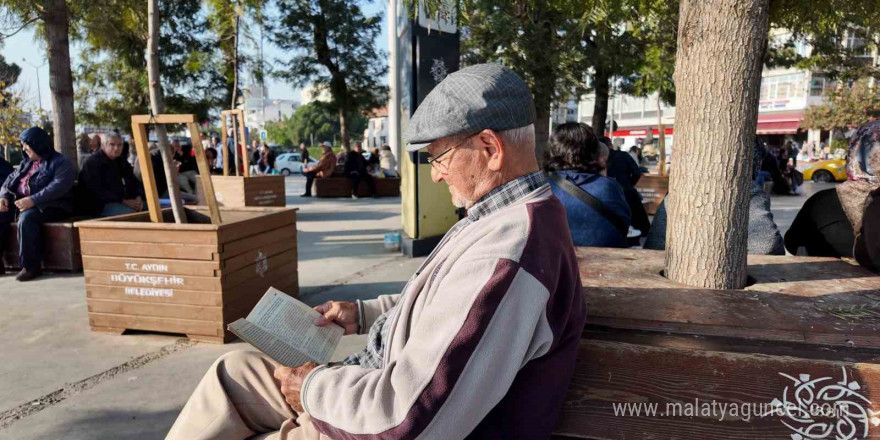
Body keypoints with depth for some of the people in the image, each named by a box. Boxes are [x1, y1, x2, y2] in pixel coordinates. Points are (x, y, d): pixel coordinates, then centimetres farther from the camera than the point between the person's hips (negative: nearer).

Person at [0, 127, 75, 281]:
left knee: (26, 218, -35)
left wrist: (33, 200, -29)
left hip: (49, 206, -8)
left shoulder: (61, 163, -6)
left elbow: (58, 186, -20)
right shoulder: (27, 163, 22)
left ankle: (31, 266, -27)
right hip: (21, 202, 9)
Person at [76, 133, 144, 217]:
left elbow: (135, 182, 21)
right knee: (131, 213, -35)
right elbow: (97, 191, -15)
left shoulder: (122, 162, 21)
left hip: (126, 200, 8)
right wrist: (123, 201, -23)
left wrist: (138, 197, -4)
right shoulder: (92, 163, -4)